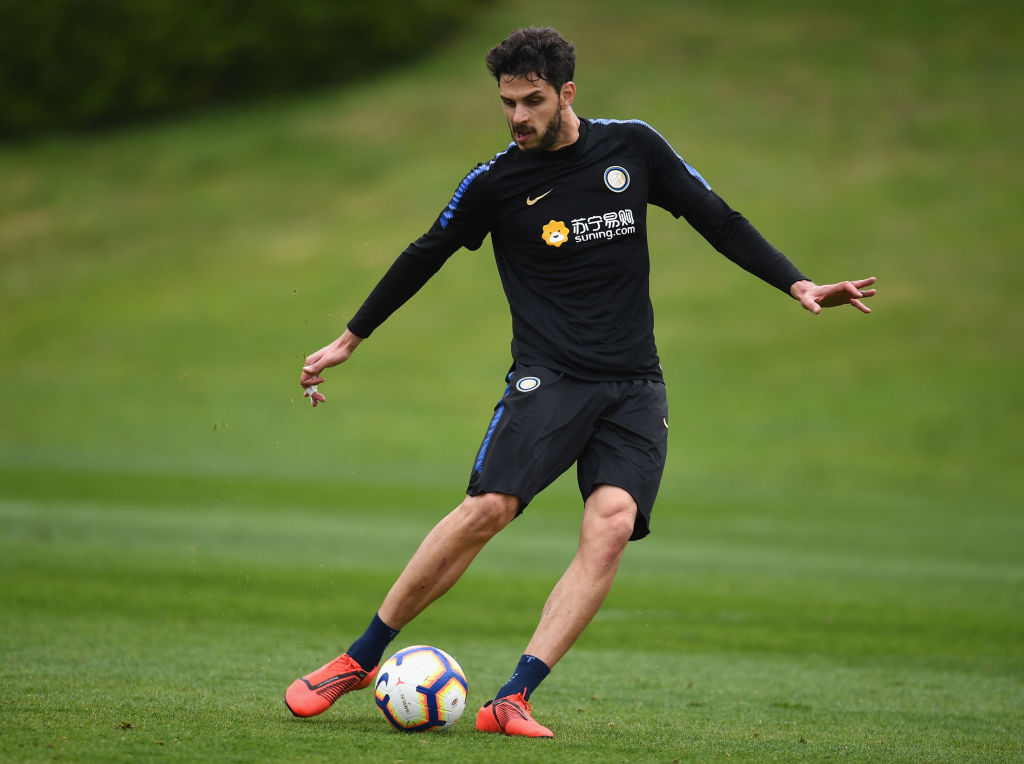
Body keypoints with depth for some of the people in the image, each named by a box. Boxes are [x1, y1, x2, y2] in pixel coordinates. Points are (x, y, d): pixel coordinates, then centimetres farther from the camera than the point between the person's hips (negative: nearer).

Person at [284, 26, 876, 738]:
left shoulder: (633, 146, 3)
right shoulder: (494, 183, 0)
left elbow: (719, 221, 10)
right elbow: (423, 258, 13)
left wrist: (799, 285, 1)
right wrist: (348, 340, 18)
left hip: (635, 387, 2)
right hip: (548, 378, -2)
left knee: (611, 525, -20)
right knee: (487, 508, -21)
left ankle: (513, 701, -21)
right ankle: (358, 661, -8)